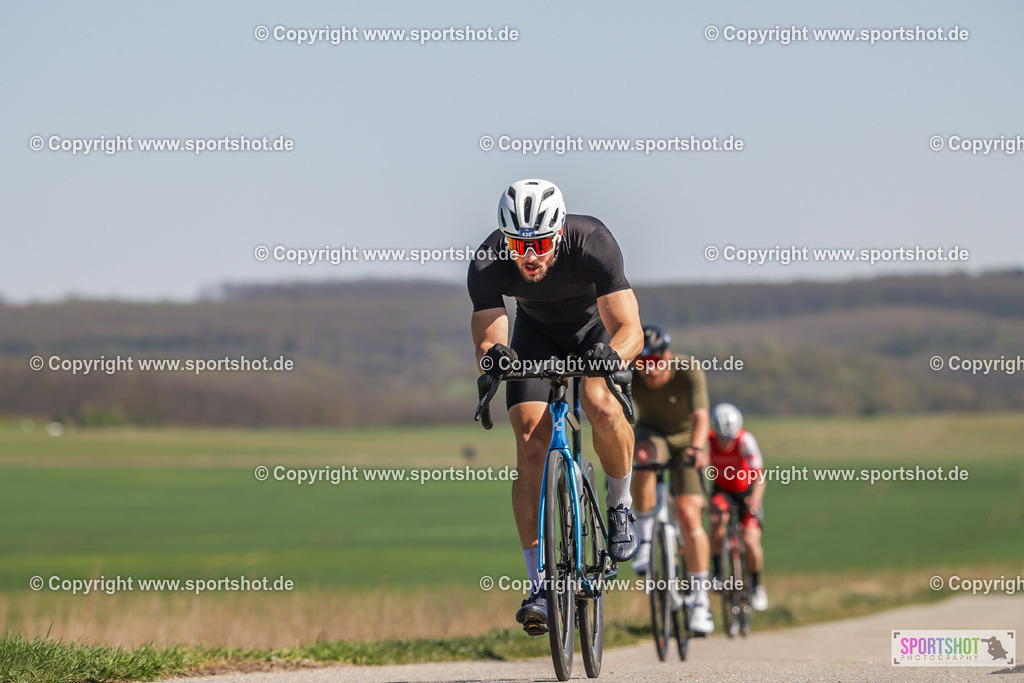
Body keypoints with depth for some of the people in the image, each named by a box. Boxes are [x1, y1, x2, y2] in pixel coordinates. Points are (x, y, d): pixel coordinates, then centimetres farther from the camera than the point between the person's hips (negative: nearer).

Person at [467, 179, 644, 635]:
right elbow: (485, 344, -31)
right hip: (537, 331, 2)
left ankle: (621, 505, -3)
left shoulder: (592, 244, -37)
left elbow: (630, 330, -39)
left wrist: (613, 354, -61)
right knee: (531, 446, -15)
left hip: (599, 325, -2)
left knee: (601, 408, -32)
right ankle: (539, 585, -11)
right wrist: (493, 356, -54)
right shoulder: (487, 266, -31)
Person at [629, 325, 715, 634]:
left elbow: (700, 417, -40)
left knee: (689, 516, -16)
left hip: (685, 439, -1)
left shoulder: (689, 371, -28)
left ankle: (701, 601, -7)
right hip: (652, 434, 1)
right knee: (642, 457, -37)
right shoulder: (628, 376, -23)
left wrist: (696, 447, -60)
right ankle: (645, 540, -21)